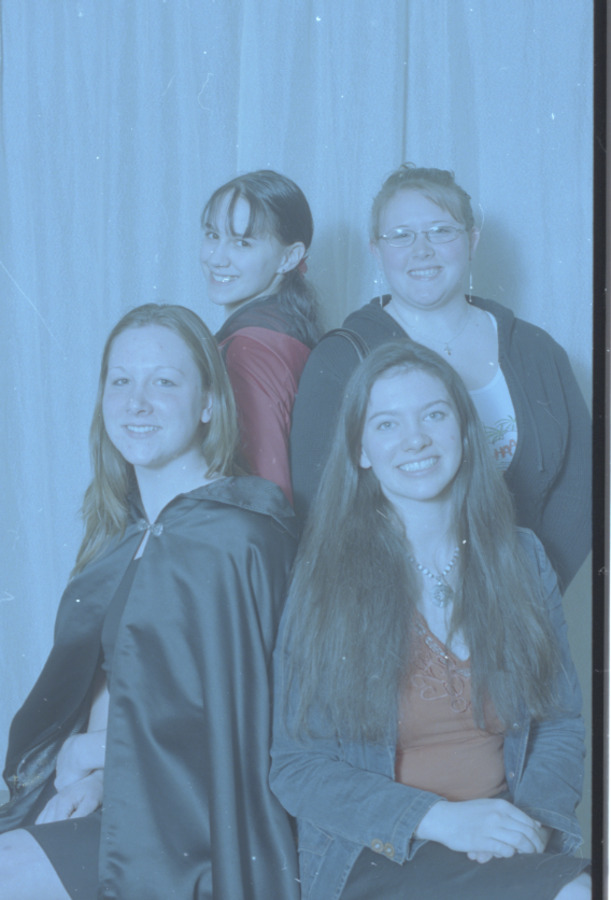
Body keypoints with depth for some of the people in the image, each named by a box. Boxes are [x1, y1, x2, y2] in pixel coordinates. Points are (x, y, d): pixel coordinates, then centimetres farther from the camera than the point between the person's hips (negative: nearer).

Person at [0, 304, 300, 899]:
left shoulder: (235, 539, -15)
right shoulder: (122, 533, 11)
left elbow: (220, 720, -15)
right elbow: (102, 681, 12)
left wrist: (94, 757, -6)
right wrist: (77, 762, -7)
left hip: (178, 826, -7)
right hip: (107, 802, 7)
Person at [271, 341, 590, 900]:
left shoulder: (522, 560, 8)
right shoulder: (325, 579, -4)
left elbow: (562, 722, 11)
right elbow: (296, 768, -4)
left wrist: (534, 814, -10)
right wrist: (437, 818, -17)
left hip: (509, 844, 5)